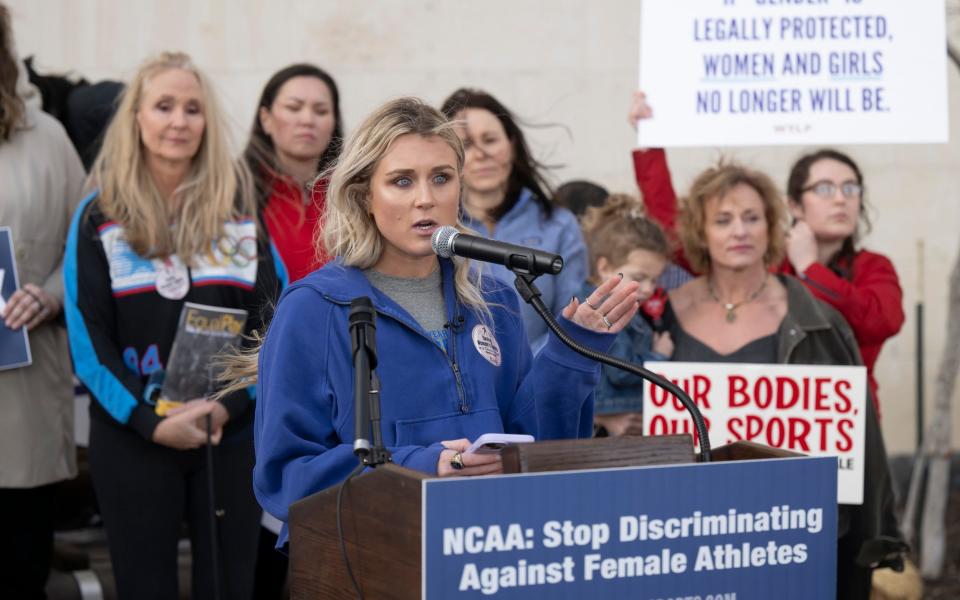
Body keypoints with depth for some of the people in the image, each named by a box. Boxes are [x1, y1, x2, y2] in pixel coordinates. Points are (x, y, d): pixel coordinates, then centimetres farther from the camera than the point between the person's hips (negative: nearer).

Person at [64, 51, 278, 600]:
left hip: (233, 433, 1)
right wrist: (149, 421, -13)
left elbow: (272, 316, 2)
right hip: (132, 438, -1)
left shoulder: (239, 204, 6)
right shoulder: (100, 215, 2)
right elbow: (89, 337, -2)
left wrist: (230, 405, -13)